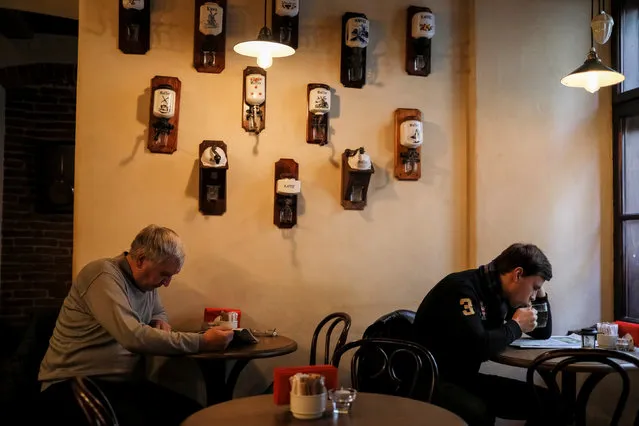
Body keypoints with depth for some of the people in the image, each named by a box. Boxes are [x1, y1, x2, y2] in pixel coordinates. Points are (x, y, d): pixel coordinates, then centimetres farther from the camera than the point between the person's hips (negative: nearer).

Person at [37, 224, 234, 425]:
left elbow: (159, 312, 29)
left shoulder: (146, 280, 8)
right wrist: (202, 342, -28)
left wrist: (160, 323, 3)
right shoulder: (104, 276, -19)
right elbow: (134, 337, -32)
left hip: (125, 382, 8)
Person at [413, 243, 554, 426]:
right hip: (430, 380, -8)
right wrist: (516, 325, -14)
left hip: (466, 379, 8)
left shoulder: (502, 294, 8)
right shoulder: (462, 288, -19)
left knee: (544, 401, -5)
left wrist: (540, 292, 5)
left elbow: (543, 333, 19)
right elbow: (479, 348, -31)